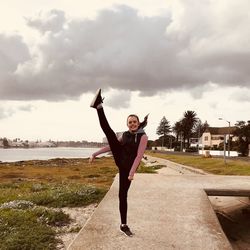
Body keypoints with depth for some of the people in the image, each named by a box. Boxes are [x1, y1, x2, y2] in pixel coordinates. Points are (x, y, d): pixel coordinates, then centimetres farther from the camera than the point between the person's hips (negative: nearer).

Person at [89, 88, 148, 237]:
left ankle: (123, 225, 15)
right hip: (119, 160, 4)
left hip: (128, 167, -3)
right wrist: (95, 154, 13)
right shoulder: (125, 135, 10)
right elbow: (111, 146, 16)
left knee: (123, 195, 0)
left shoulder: (143, 136, -7)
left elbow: (139, 155, -16)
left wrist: (132, 172, -23)